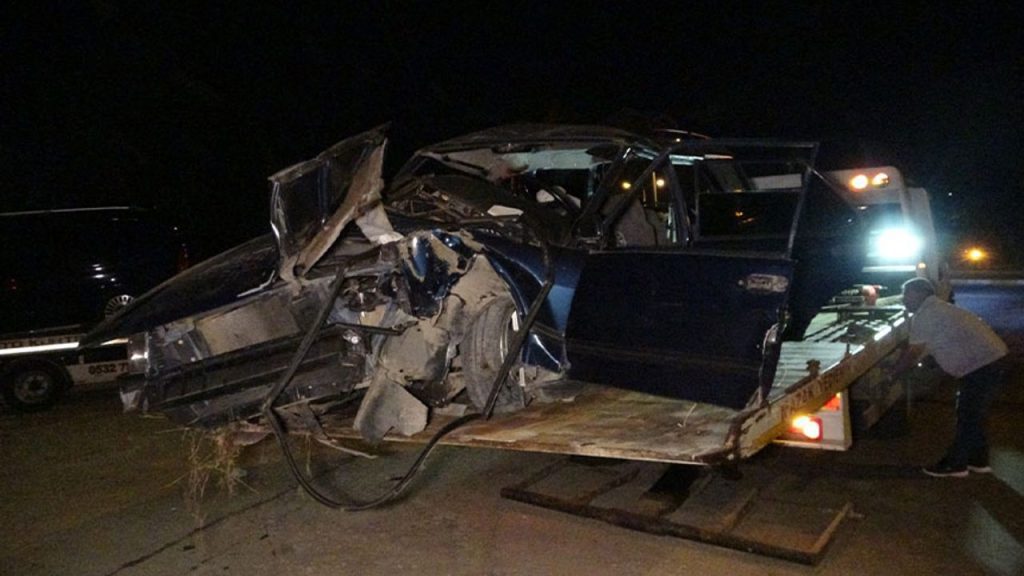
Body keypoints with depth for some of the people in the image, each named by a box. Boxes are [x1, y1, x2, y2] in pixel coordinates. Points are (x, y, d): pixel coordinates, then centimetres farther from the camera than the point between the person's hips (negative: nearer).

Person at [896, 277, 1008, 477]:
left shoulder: (924, 315, -15)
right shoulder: (936, 308, 17)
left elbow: (914, 352, -11)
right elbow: (924, 349, 21)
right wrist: (901, 364, 20)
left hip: (981, 365, -10)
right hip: (990, 359, 10)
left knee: (967, 417, 0)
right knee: (973, 414, 19)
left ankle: (955, 464, 11)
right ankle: (978, 460, 29)